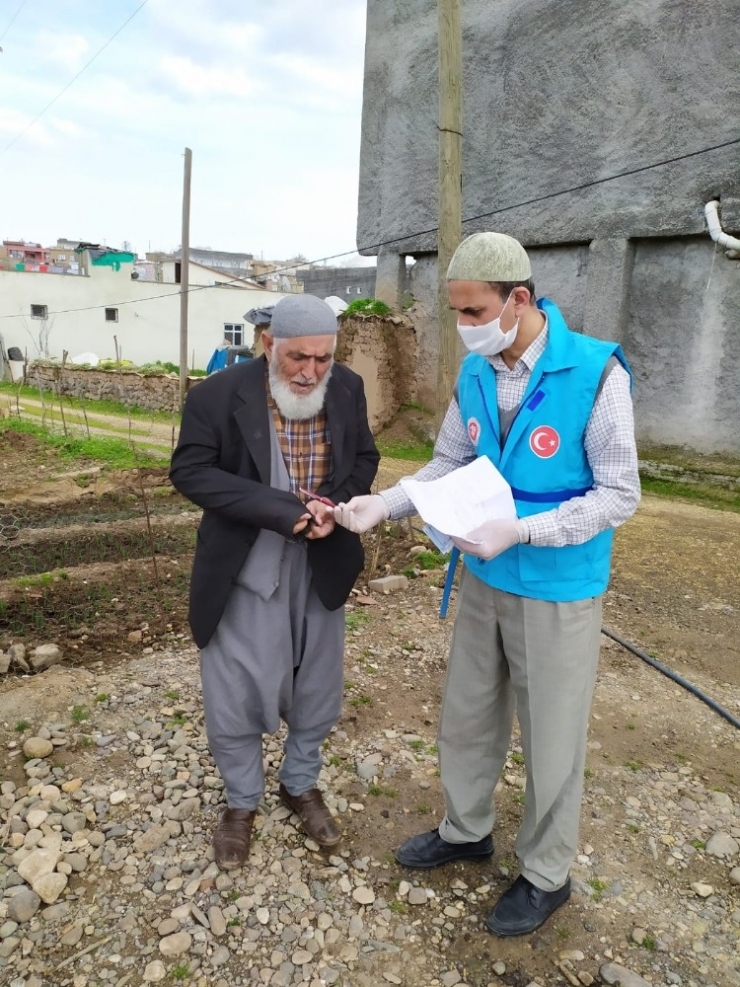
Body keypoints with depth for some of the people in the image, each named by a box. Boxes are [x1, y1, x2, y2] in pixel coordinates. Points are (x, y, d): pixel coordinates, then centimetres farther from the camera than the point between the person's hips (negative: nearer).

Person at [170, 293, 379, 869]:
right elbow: (190, 470, -18)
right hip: (244, 569, -3)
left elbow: (364, 459, 5)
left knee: (316, 687, 16)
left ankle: (301, 785, 41)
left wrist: (335, 508, -17)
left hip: (321, 567, 4)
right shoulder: (218, 394, -15)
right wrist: (284, 511, -26)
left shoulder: (348, 389, -3)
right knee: (235, 694, 7)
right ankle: (241, 803, 33)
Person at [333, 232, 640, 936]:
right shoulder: (474, 373, -2)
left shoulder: (596, 372, -19)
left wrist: (519, 531, -26)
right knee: (467, 715, 20)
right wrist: (383, 505, -10)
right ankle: (465, 831, 46)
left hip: (559, 590, -5)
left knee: (551, 739, 12)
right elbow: (446, 466, 5)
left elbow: (619, 495, -16)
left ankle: (545, 874, 37)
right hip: (483, 580, 6)